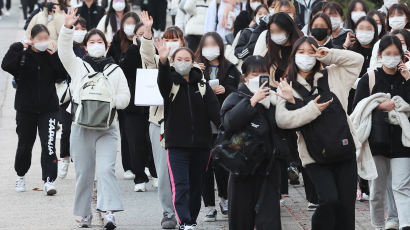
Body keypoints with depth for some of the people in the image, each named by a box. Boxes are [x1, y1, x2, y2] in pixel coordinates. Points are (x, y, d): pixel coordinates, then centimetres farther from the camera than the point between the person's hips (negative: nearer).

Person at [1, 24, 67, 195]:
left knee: (49, 144, -12)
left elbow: (62, 75, -9)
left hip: (48, 108, 0)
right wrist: (20, 49, -26)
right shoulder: (20, 51, -4)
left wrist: (54, 57, -16)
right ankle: (20, 176, 33)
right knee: (25, 144, 13)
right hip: (26, 108, 0)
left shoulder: (51, 53, 0)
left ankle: (49, 180, -11)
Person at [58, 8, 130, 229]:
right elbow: (64, 51, -7)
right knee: (84, 173, 4)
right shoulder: (78, 66, 11)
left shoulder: (115, 70, 14)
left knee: (106, 168, -16)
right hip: (82, 126, 1)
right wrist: (68, 27, -22)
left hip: (107, 127, -1)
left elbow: (124, 97, 8)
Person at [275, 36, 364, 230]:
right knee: (329, 200, -20)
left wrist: (328, 55, -1)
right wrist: (311, 110, -15)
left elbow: (356, 60, 8)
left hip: (345, 153, 3)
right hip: (315, 158, -3)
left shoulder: (331, 77, 12)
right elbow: (281, 119, -10)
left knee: (346, 205, 0)